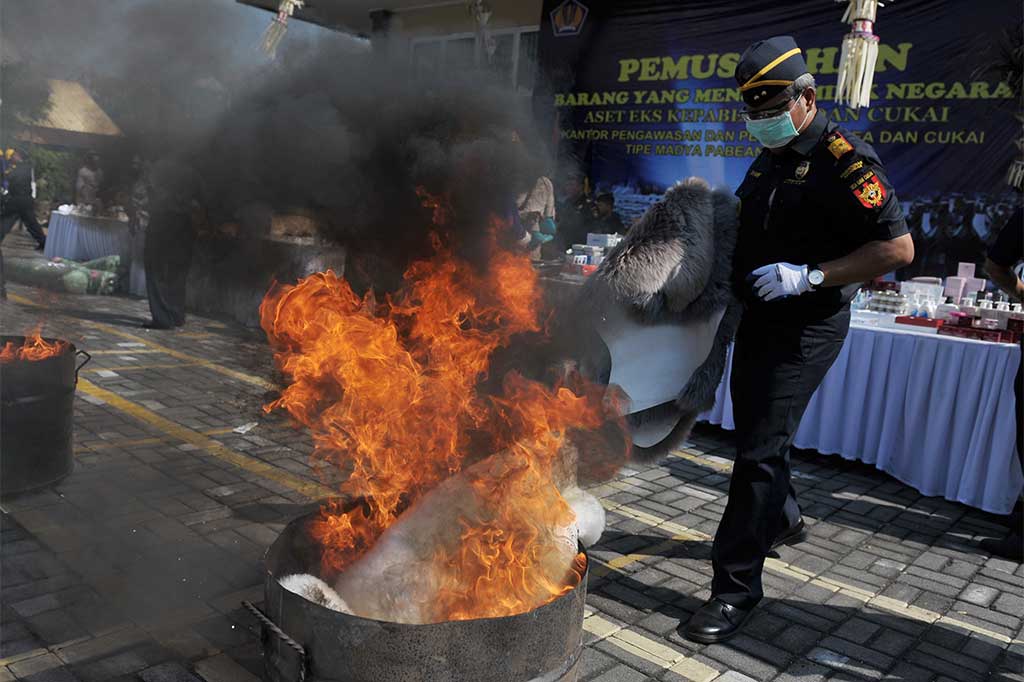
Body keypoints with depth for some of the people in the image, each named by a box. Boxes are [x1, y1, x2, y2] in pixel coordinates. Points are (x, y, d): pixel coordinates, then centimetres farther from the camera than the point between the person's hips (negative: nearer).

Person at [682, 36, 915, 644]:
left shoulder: (845, 161, -15)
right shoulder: (768, 160, 11)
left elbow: (899, 248, -20)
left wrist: (808, 276, -25)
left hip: (807, 327, -9)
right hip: (760, 319, 9)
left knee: (760, 449, -11)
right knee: (753, 431, 20)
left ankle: (736, 589, -2)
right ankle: (784, 518, 46)